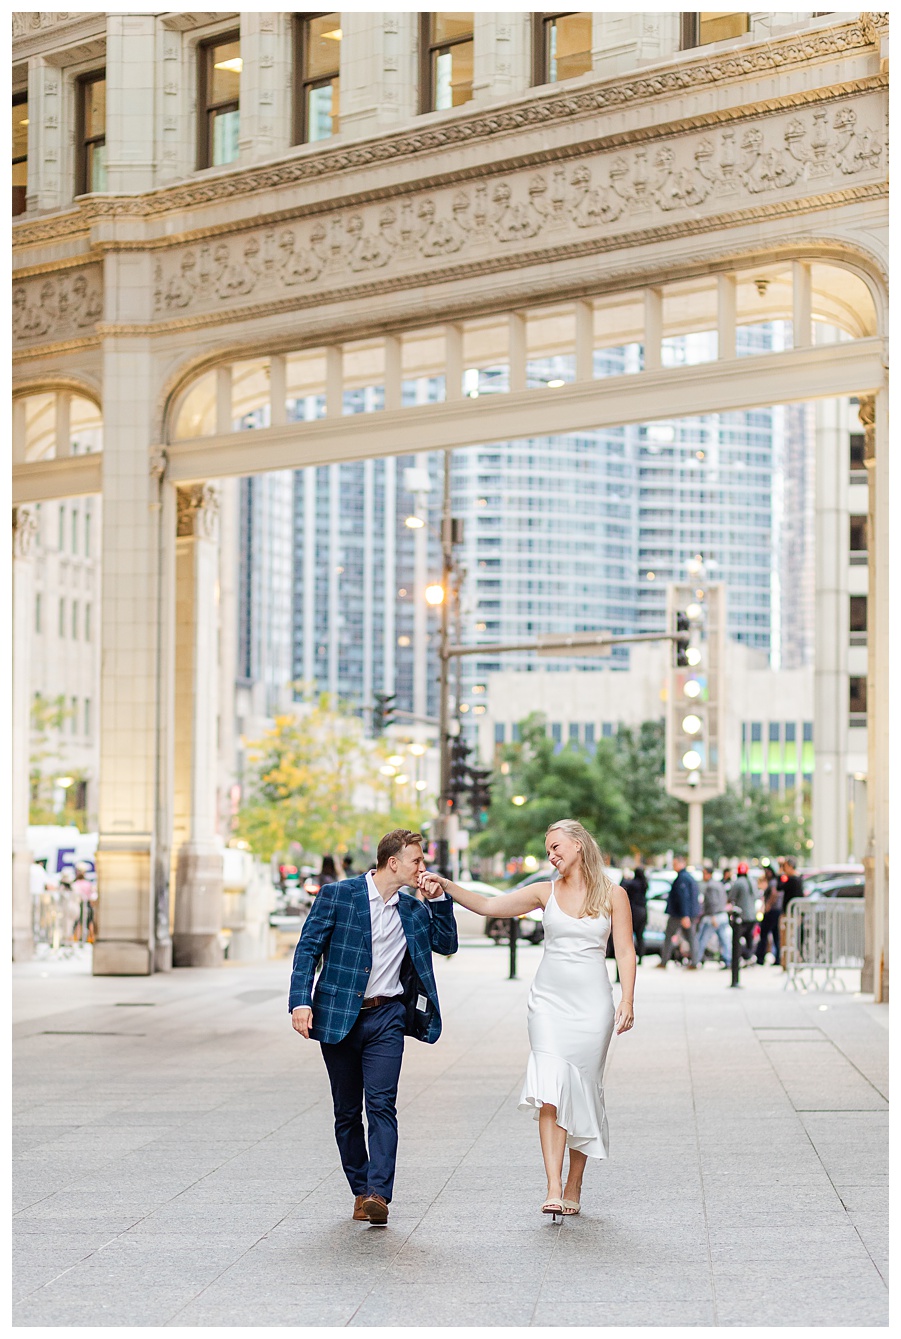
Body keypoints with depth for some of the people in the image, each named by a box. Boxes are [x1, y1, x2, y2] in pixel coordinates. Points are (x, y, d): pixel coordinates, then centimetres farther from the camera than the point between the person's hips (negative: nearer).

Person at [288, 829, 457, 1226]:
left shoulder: (414, 910, 10)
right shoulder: (337, 895, -3)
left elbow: (447, 943, 19)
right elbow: (308, 948, -4)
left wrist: (439, 898, 5)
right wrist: (301, 1001, -16)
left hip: (386, 1017, 2)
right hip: (338, 1017, -1)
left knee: (382, 1104, -13)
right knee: (346, 1111, 6)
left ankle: (378, 1194, -19)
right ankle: (360, 1191, 17)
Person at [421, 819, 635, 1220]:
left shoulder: (612, 895, 2)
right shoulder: (546, 892, 7)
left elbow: (625, 951, -1)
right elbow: (488, 905, 4)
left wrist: (627, 1001, -11)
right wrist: (447, 886, -7)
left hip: (591, 1004, -1)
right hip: (549, 1000, 1)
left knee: (582, 1091, 3)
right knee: (551, 1090, -13)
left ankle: (574, 1186, 17)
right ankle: (554, 1189, -19)